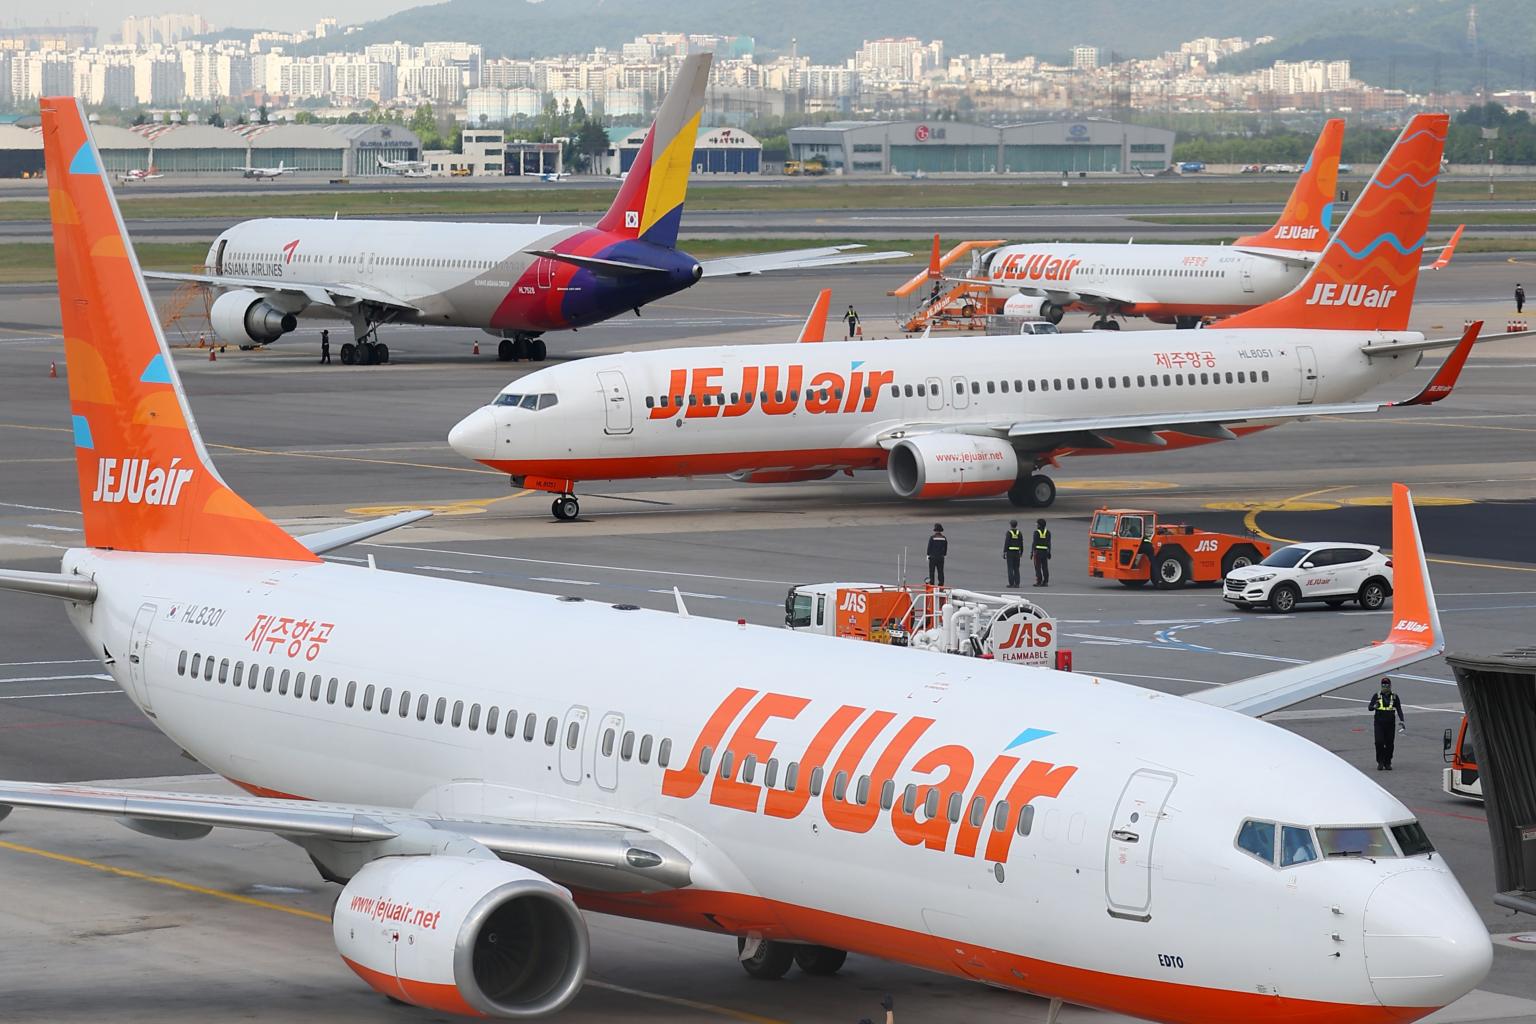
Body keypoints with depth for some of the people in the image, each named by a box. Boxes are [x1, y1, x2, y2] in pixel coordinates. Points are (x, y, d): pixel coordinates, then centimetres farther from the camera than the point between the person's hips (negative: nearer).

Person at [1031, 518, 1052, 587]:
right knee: (1045, 567, 7)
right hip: (1045, 551, 5)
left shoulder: (1037, 532, -9)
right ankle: (1045, 581, 6)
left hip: (1037, 551, -5)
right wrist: (1049, 552, 11)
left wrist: (1032, 552, -7)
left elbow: (1034, 543, -11)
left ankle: (1039, 582, -6)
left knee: (1038, 567, -2)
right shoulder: (1047, 532, 6)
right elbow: (1049, 543, 6)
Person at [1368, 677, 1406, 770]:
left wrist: (1401, 721, -6)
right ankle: (1380, 762, 0)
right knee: (1379, 742, -10)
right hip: (1379, 723, -1)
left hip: (1390, 724, 1)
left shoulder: (1394, 697, 8)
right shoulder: (1377, 696, 5)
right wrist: (1374, 706, -23)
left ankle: (1387, 763, 13)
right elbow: (1370, 708, 0)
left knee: (1389, 744, 3)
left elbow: (1399, 710, 7)